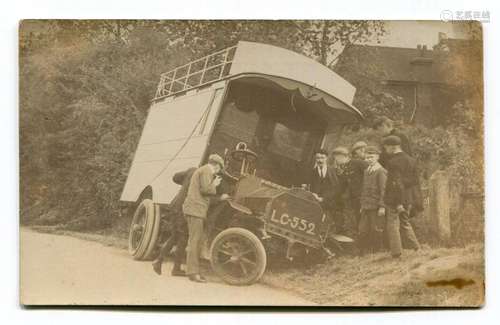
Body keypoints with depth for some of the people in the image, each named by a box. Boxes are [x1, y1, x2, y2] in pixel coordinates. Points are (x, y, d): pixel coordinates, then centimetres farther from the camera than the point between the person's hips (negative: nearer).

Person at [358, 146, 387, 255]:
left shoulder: (381, 171, -7)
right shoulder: (366, 171, 15)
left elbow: (383, 190, -11)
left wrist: (382, 206, -16)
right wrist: (362, 205, 15)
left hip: (376, 207, -6)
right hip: (366, 207, 6)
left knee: (376, 231, 0)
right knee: (362, 231, 3)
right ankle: (363, 253, 10)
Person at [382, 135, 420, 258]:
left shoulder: (393, 162, -16)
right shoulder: (410, 160, 8)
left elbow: (397, 183, -19)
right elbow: (412, 180, 11)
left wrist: (398, 202, -17)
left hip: (394, 199, -7)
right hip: (407, 198, 8)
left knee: (393, 225, 2)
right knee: (405, 223, 18)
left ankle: (396, 252, 5)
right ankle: (416, 247, 14)